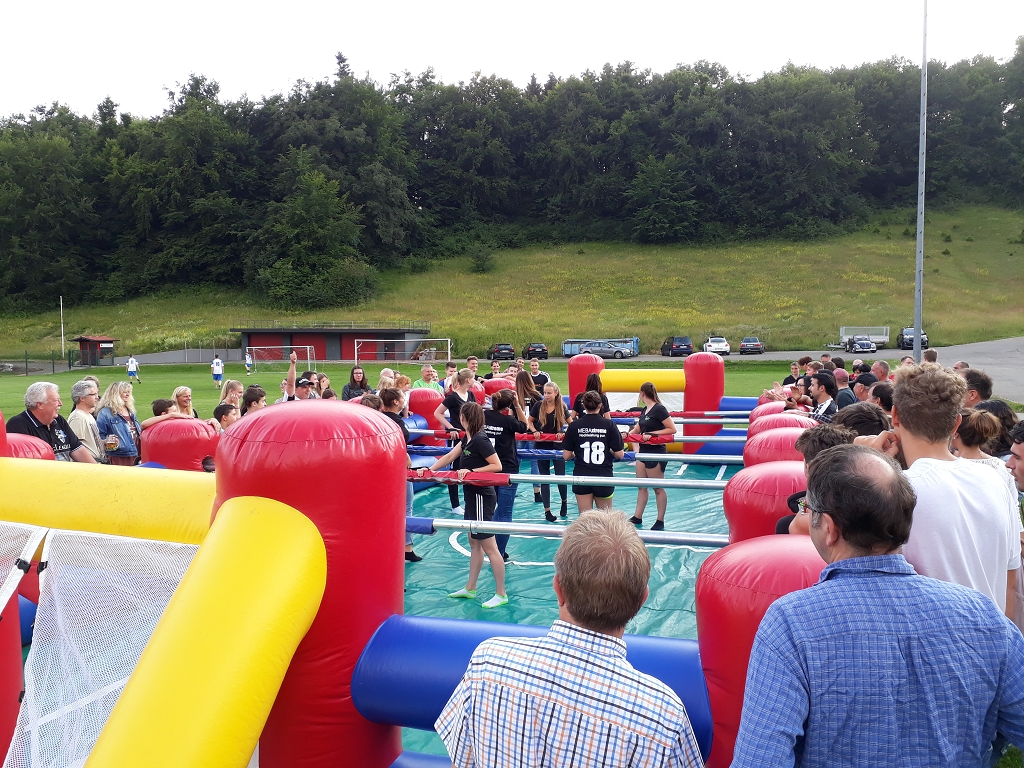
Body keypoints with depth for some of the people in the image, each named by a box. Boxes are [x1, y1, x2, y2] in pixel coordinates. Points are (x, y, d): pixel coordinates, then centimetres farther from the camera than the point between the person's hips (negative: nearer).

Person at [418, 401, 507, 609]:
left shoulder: (479, 440, -21)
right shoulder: (467, 438, 8)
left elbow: (497, 465, -22)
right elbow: (450, 456, 12)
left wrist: (471, 471, -21)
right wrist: (429, 470, 6)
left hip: (481, 496, -10)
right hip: (472, 495, 10)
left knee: (489, 546, -3)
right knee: (474, 543, 17)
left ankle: (501, 594, 4)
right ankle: (470, 588, 28)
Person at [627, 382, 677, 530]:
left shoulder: (659, 409, -16)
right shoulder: (644, 410, 10)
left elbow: (672, 429, -18)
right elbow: (637, 429, 19)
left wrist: (652, 433, -21)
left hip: (656, 452, -9)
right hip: (643, 451, 9)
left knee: (658, 488, 2)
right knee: (641, 486, 13)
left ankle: (660, 521, 11)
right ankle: (637, 518, 20)